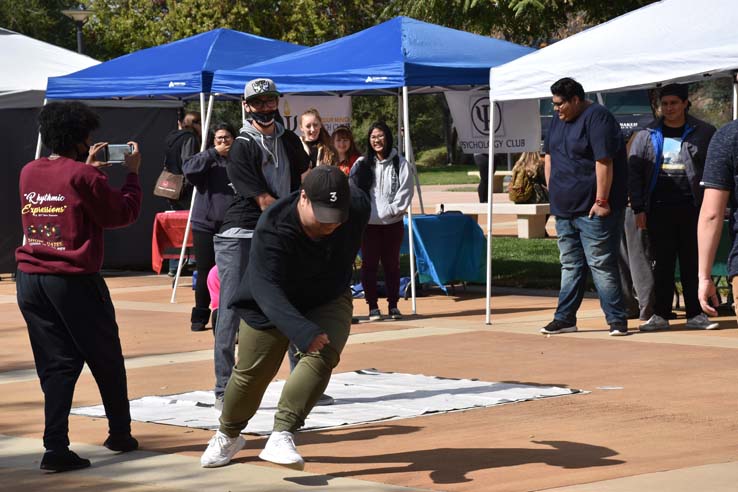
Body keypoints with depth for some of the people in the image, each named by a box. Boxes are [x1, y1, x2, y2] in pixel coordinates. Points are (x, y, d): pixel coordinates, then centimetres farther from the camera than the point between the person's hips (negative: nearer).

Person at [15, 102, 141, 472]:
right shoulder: (82, 176, -12)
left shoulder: (29, 173, 7)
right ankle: (120, 435, 26)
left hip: (30, 281, 6)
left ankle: (56, 447, -5)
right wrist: (132, 174, 6)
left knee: (56, 365, 7)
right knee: (107, 361, 13)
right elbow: (123, 213, -6)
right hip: (74, 282, -5)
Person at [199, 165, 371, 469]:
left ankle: (281, 436, -31)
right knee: (251, 373, 5)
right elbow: (266, 289, -48)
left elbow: (358, 188, 0)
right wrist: (302, 331, -61)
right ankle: (228, 436, 35)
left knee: (322, 356, -26)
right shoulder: (272, 229, -39)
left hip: (329, 301, 2)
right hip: (270, 305, -2)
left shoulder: (358, 208, -26)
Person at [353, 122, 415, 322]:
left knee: (392, 264, 7)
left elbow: (405, 192, -1)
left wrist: (390, 210, -10)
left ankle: (393, 305, 15)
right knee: (369, 264, 1)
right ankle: (373, 306, 7)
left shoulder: (400, 164, 2)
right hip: (368, 223, 0)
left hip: (393, 222, 0)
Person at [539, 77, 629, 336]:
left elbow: (604, 162, -20)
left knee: (602, 266, -7)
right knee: (570, 266, 12)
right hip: (564, 208, 8)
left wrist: (601, 201, -22)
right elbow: (550, 156, 20)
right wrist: (553, 194, 12)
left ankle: (617, 320, -4)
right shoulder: (559, 120, 13)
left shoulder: (596, 118, -14)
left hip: (592, 210, -8)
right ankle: (565, 318, 18)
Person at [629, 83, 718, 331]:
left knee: (693, 264, 4)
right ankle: (660, 315, 10)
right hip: (659, 210, 1)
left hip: (692, 209, -1)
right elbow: (634, 172, 7)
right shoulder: (647, 136, 7)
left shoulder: (704, 133, 4)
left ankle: (695, 314, 10)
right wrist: (638, 208, -1)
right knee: (662, 264, 5)